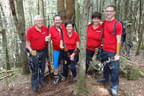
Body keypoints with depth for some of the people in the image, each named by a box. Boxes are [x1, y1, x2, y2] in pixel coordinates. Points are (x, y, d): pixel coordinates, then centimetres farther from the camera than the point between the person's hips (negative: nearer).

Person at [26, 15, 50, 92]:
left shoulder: (45, 28, -3)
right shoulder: (30, 30, -14)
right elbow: (27, 42, -9)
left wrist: (47, 39, -13)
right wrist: (31, 50, -24)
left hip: (43, 51, 4)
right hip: (35, 52, -4)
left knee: (42, 67, 18)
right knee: (35, 69, 7)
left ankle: (41, 80, 41)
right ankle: (34, 84, 25)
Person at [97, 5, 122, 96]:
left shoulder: (118, 24, -13)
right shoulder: (104, 22, 6)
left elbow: (118, 40, -14)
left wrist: (117, 54, -14)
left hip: (113, 52, -6)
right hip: (104, 50, 6)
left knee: (114, 69, 2)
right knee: (105, 65, 21)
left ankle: (114, 87, 17)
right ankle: (105, 78, 42)